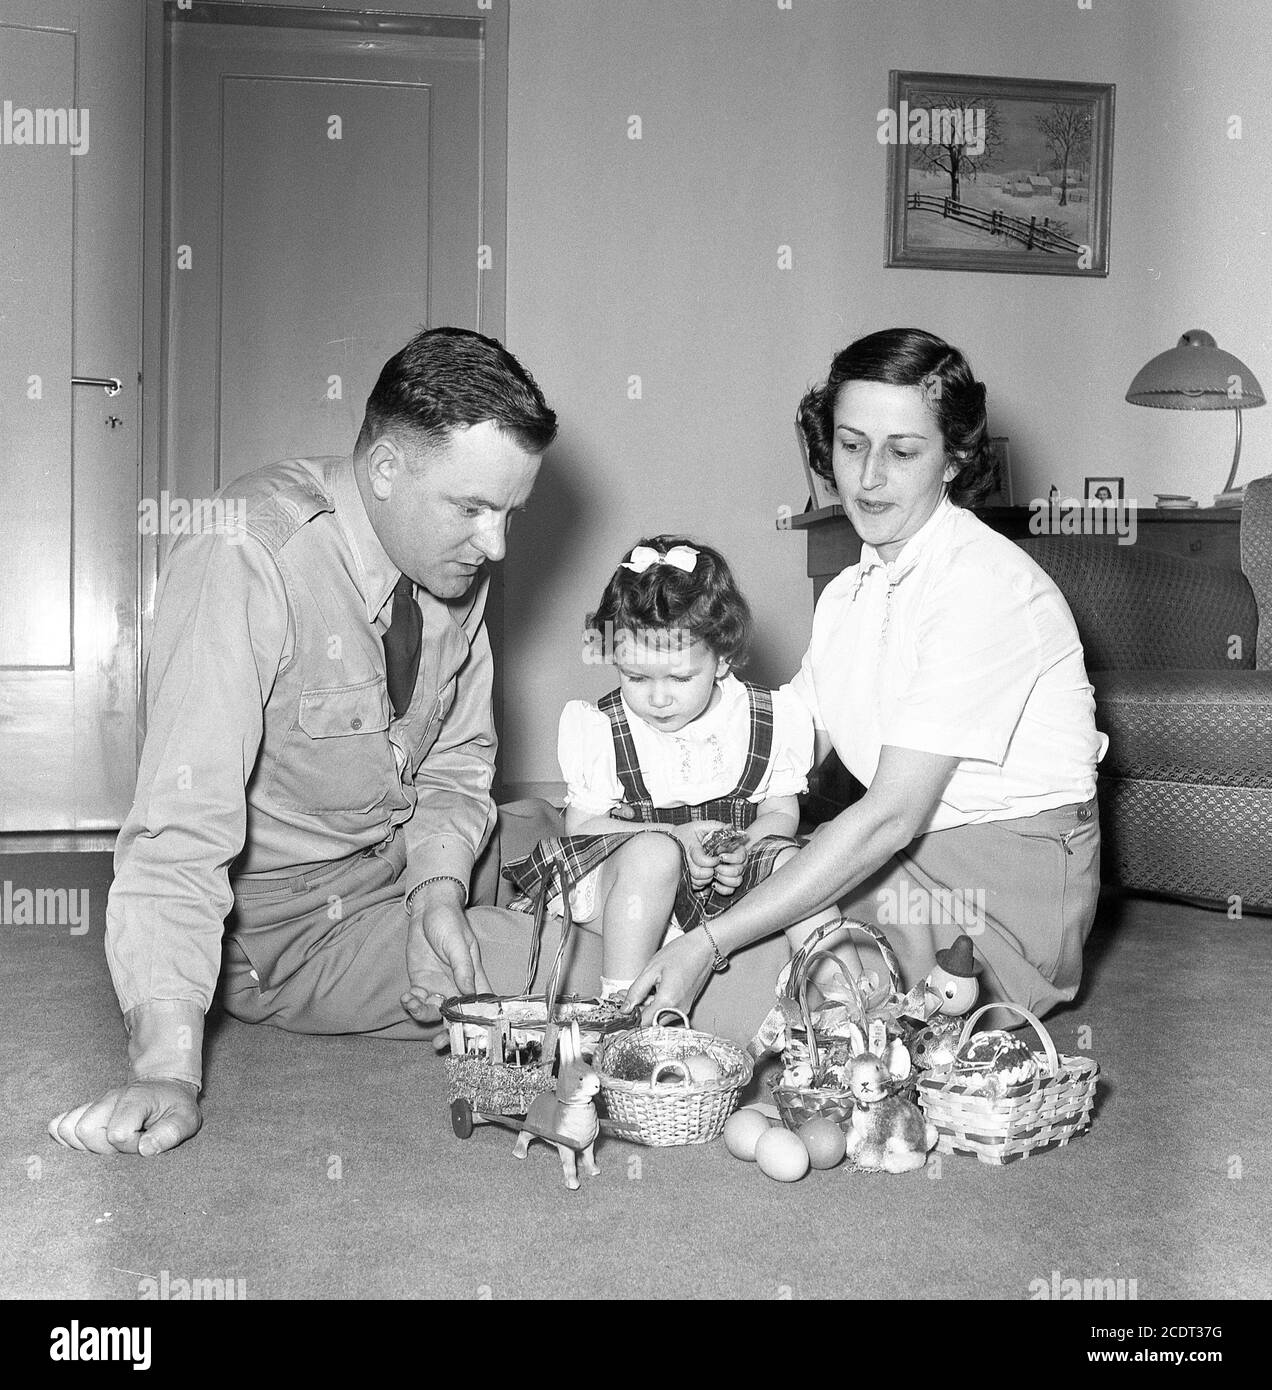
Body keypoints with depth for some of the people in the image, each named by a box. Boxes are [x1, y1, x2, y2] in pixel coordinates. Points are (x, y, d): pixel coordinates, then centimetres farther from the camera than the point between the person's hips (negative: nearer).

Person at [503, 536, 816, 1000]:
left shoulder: (771, 720, -2)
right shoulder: (599, 731, -6)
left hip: (729, 878, 2)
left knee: (793, 863, -27)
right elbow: (581, 824, -2)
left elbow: (781, 812, 6)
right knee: (653, 855, -35)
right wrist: (675, 837, -18)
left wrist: (742, 850, -18)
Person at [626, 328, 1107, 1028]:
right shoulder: (848, 593, 10)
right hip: (904, 858, 7)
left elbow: (890, 815, -25)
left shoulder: (986, 584, -19)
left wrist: (709, 944, -28)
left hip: (1014, 867, -7)